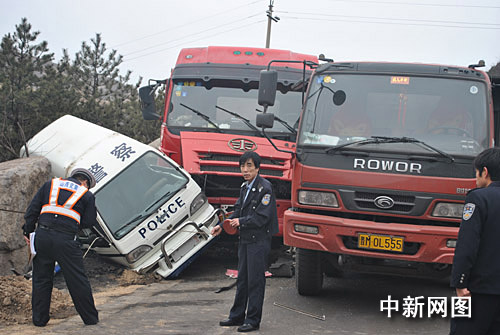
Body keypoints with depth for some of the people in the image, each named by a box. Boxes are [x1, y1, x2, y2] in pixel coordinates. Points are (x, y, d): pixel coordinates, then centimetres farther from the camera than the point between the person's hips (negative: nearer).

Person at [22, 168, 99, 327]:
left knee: (41, 278, 14)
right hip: (65, 240, -3)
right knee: (77, 280, 5)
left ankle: (39, 318, 19)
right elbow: (89, 222, 7)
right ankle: (91, 318, 12)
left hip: (42, 236, 3)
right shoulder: (87, 195, 11)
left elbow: (33, 208, 12)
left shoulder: (50, 184, 19)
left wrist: (28, 230, 13)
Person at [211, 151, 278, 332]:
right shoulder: (245, 187, 12)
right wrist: (222, 226, 5)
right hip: (245, 239, 8)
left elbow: (262, 217, -19)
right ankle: (237, 316, 26)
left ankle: (253, 320, 6)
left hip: (259, 241, -8)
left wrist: (241, 222, -13)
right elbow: (238, 210, 16)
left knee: (255, 280, -2)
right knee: (242, 279, 15)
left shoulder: (264, 188, -15)